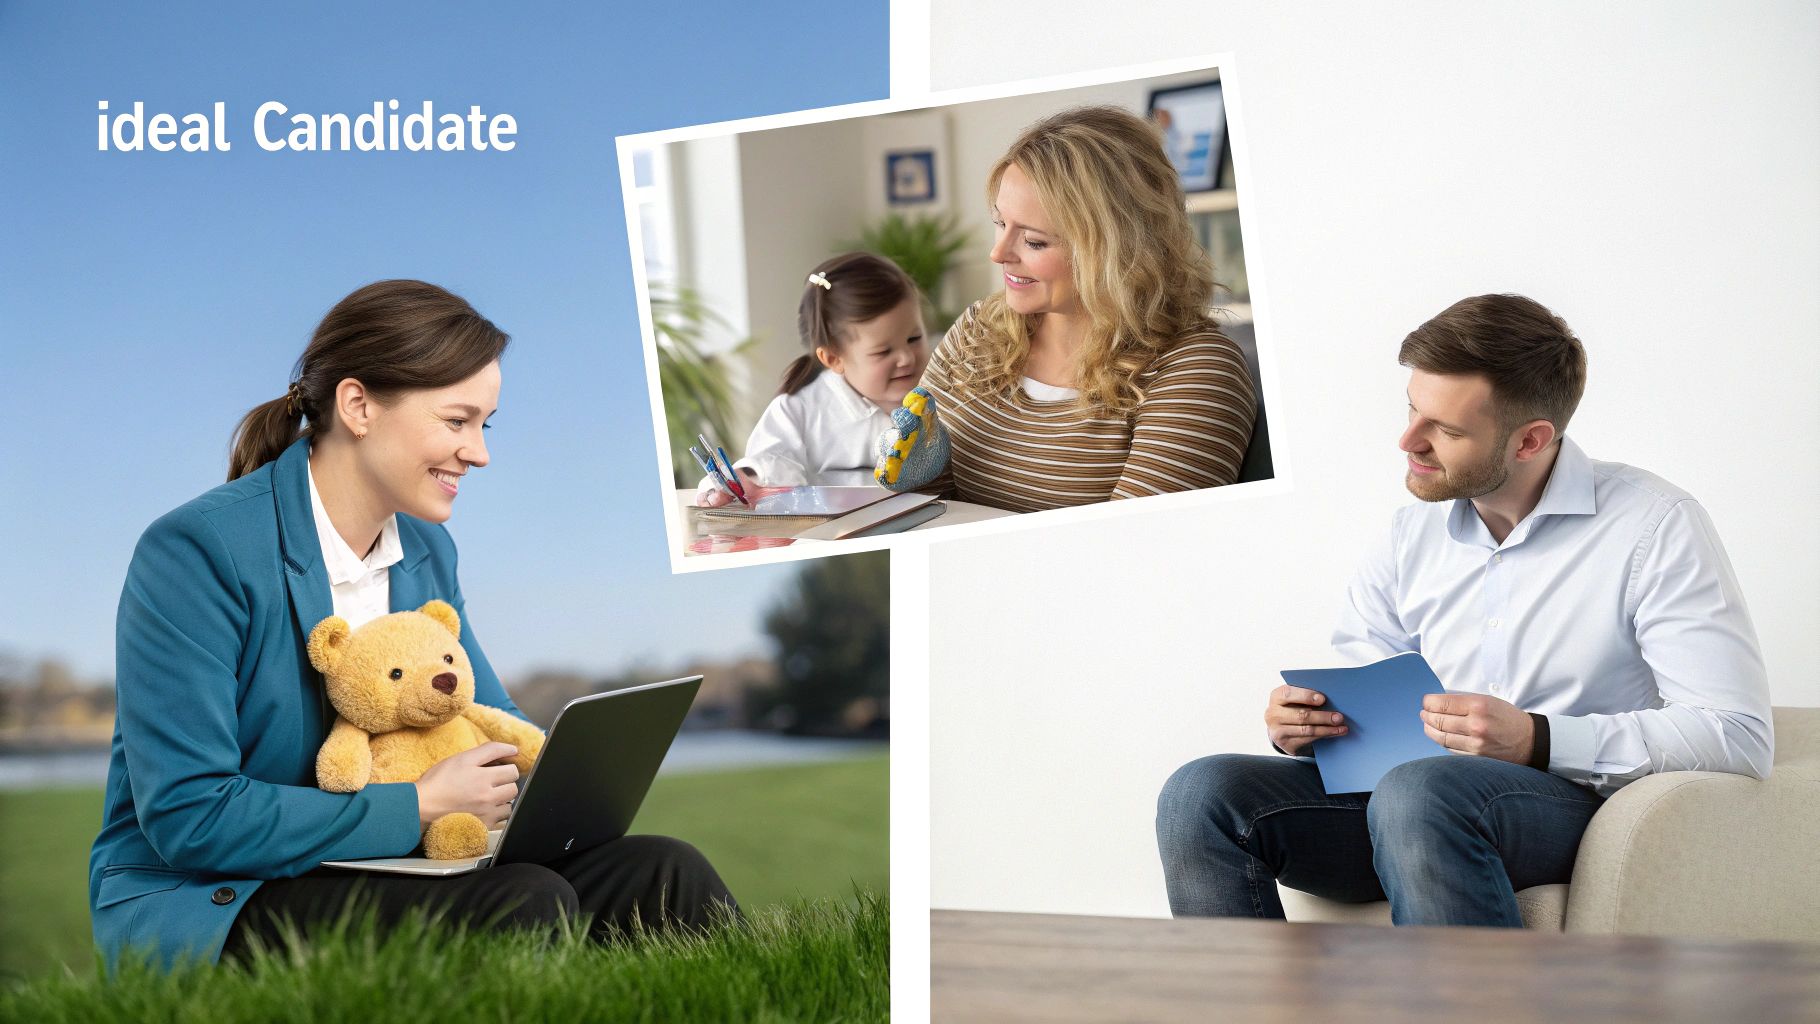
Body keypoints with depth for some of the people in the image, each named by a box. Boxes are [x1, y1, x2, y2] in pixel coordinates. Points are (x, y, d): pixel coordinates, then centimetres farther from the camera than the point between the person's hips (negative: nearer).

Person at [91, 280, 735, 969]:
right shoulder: (197, 551, -15)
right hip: (197, 906, -7)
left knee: (660, 872, -14)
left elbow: (499, 730, 17)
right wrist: (422, 805, -20)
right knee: (523, 902, -30)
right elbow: (186, 818, -22)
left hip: (371, 879, 7)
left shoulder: (428, 551, 7)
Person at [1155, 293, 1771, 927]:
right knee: (1201, 793, -20)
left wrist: (1539, 740, -21)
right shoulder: (1415, 533, 14)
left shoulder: (1654, 525, -5)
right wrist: (1301, 724, -5)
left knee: (1418, 792, -38)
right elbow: (1353, 705, 20)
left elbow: (1739, 737, -13)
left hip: (1578, 804, -5)